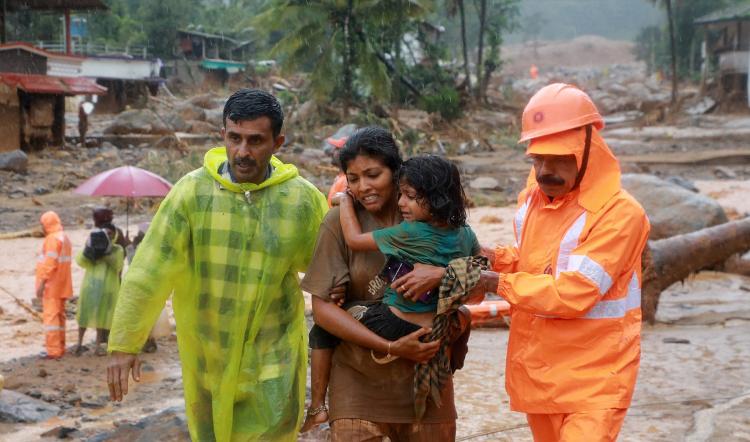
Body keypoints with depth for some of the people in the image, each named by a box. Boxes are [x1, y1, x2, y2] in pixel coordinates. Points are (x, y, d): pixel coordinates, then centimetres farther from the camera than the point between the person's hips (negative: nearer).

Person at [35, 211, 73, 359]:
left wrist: (42, 283, -20)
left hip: (52, 285, -10)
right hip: (62, 286, 10)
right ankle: (60, 347, 21)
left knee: (50, 316, -9)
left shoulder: (53, 239, -15)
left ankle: (54, 350, -11)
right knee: (59, 315, 15)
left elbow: (50, 263, -21)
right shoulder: (64, 238, 15)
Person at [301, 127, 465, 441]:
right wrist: (391, 348, -15)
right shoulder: (340, 222, -6)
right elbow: (323, 309, -9)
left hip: (426, 378, 2)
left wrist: (441, 275, -21)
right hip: (360, 381, -2)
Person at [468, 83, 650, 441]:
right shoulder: (532, 198, 5)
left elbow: (572, 293, -26)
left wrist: (499, 284, -18)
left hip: (593, 376, -7)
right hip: (537, 368, 7)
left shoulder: (619, 213, -20)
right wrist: (497, 259, -1)